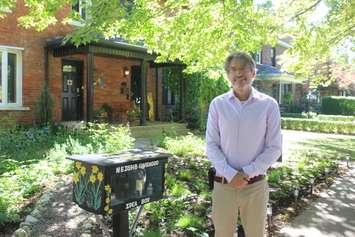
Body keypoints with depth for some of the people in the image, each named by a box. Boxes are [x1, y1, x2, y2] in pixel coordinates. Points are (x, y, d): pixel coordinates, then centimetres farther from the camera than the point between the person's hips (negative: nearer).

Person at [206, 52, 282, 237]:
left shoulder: (269, 105, -4)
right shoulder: (217, 104, -2)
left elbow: (274, 148, -4)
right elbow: (211, 145, -2)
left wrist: (246, 173, -13)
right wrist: (230, 174, -14)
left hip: (255, 185, 0)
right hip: (223, 184, 1)